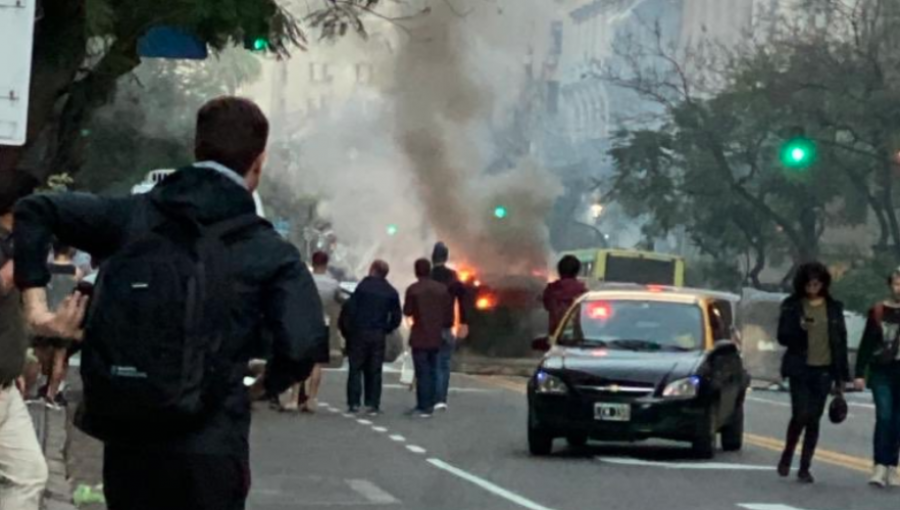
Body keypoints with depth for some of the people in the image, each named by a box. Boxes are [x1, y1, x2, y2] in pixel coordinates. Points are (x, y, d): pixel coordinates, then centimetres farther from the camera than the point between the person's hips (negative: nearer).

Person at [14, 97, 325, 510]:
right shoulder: (269, 252, -5)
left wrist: (34, 294, 6)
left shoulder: (133, 215, 6)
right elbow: (301, 345, -16)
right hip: (210, 445, -4)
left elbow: (34, 210, 5)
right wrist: (266, 385, 4)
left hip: (127, 434, 4)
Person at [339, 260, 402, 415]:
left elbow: (349, 309, -11)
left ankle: (354, 403, -2)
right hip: (378, 336, 3)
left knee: (355, 369, 3)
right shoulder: (391, 292, 4)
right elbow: (396, 317, 4)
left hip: (359, 333, -3)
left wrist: (346, 329, 1)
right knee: (374, 371, 7)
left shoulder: (363, 287, -8)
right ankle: (372, 404, 4)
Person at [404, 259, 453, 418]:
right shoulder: (442, 289, 1)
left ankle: (423, 407, -4)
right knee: (432, 371, 13)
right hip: (436, 337, 4)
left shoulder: (413, 289, -11)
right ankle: (430, 404, 14)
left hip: (419, 337, -4)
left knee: (422, 372, -3)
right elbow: (449, 313, 4)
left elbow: (407, 312, -2)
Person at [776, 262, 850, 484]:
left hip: (823, 371, 2)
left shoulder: (834, 307, 8)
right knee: (800, 415, -12)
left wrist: (841, 375, 9)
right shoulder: (792, 306, 2)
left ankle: (805, 468, 11)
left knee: (814, 420, 3)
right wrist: (799, 329, -21)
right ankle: (787, 455, 14)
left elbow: (840, 341, 11)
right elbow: (783, 337, 1)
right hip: (800, 369, -2)